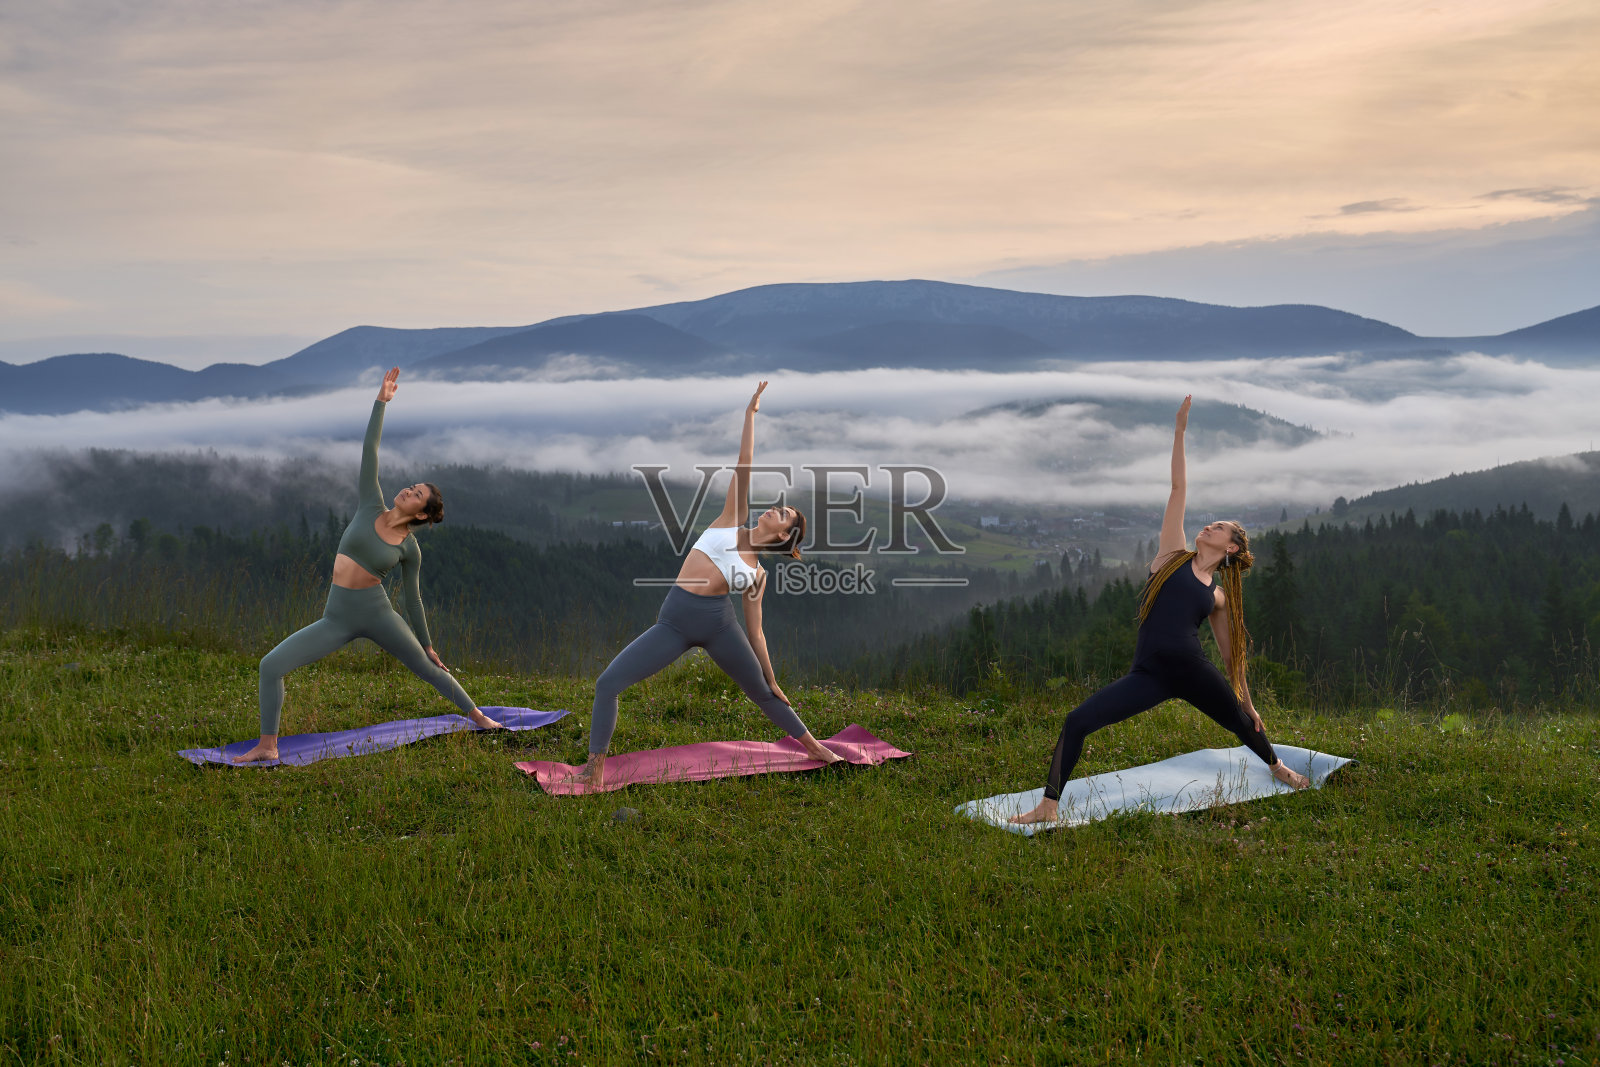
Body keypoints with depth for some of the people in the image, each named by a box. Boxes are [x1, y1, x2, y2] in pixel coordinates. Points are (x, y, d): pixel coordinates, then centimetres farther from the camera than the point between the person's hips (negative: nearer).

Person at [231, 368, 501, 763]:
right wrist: (381, 401, -5)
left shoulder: (409, 548, -3)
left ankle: (478, 716, 28)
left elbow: (413, 598, 8)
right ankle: (267, 745, -3)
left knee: (427, 669, 7)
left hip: (377, 614, -2)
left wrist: (426, 644, 12)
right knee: (271, 665, -11)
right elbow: (369, 450, -2)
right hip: (338, 618, 2)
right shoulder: (372, 507, 0)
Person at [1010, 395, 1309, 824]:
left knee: (1243, 722, 18)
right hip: (1150, 675, -1)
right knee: (1077, 722, -17)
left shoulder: (1219, 596, 12)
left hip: (1193, 672, 1)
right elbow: (1178, 490, 7)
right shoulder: (1174, 555, 10)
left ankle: (1277, 766, 54)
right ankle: (1049, 806, -10)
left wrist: (1248, 703, 22)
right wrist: (1179, 432, 8)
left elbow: (1232, 655, 20)